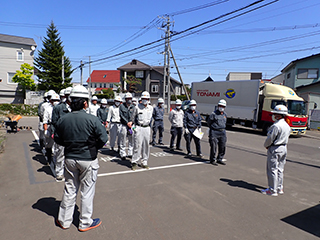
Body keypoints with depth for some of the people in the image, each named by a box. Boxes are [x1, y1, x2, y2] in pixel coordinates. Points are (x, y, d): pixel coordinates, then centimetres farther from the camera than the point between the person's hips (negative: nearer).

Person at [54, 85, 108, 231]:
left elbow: (57, 139, 5)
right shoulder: (92, 120, -19)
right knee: (87, 191, 10)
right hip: (88, 160, -4)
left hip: (70, 158, 4)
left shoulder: (63, 120, -5)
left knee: (69, 189, 19)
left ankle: (64, 220, 34)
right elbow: (103, 138, -15)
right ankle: (85, 223, 25)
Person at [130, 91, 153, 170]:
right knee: (137, 145, -8)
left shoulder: (151, 108, 7)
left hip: (147, 128, 4)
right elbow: (133, 118, 8)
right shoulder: (137, 107, -3)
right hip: (139, 128, -4)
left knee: (146, 145, 6)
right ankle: (134, 162, 2)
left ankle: (144, 162, 16)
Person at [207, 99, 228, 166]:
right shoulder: (214, 114, -9)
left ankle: (219, 159, 23)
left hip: (222, 132, 7)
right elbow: (208, 122, 1)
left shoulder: (225, 114, 11)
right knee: (214, 146, -5)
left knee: (222, 147, 9)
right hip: (214, 132, -6)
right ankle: (212, 160, 7)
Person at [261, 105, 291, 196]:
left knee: (272, 170, 0)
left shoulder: (276, 126, -21)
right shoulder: (287, 126, 8)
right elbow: (286, 137, 15)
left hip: (275, 149, -9)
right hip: (284, 148, 9)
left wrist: (266, 145, 2)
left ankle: (272, 190, 6)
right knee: (280, 170, 16)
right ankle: (280, 188, 25)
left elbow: (270, 138, -18)